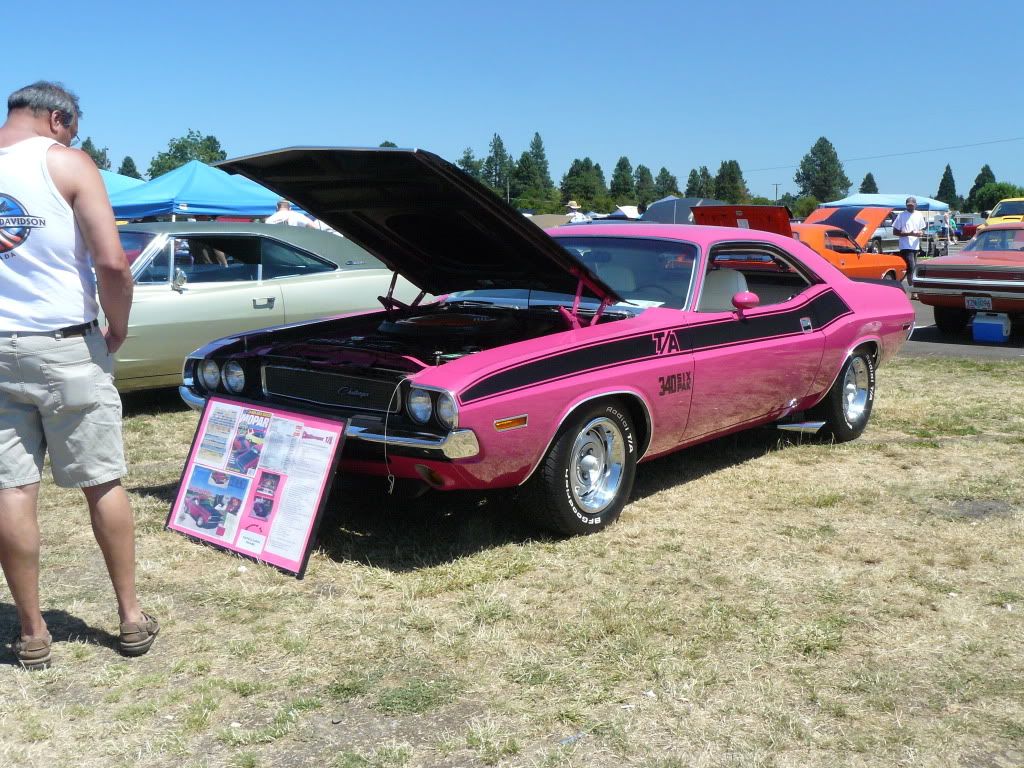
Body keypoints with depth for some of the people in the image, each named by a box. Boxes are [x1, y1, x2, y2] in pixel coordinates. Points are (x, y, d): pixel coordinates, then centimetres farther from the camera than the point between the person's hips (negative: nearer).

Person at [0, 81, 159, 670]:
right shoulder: (67, 163, -5)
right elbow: (112, 263, -15)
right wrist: (119, 328, 1)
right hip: (66, 346, -3)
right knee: (103, 484, 8)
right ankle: (132, 618, 17)